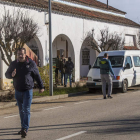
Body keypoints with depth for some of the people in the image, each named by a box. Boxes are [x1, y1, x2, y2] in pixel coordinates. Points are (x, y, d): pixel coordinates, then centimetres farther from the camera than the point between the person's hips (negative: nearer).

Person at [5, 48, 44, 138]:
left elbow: (37, 76, 4)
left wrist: (41, 87, 5)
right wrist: (11, 75, -11)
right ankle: (23, 128, 21)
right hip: (18, 91, 4)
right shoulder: (13, 64, 4)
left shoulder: (31, 63, -3)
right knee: (21, 110, 11)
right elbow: (7, 74, 13)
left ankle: (25, 129, -13)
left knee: (26, 110, -10)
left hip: (28, 90, -4)